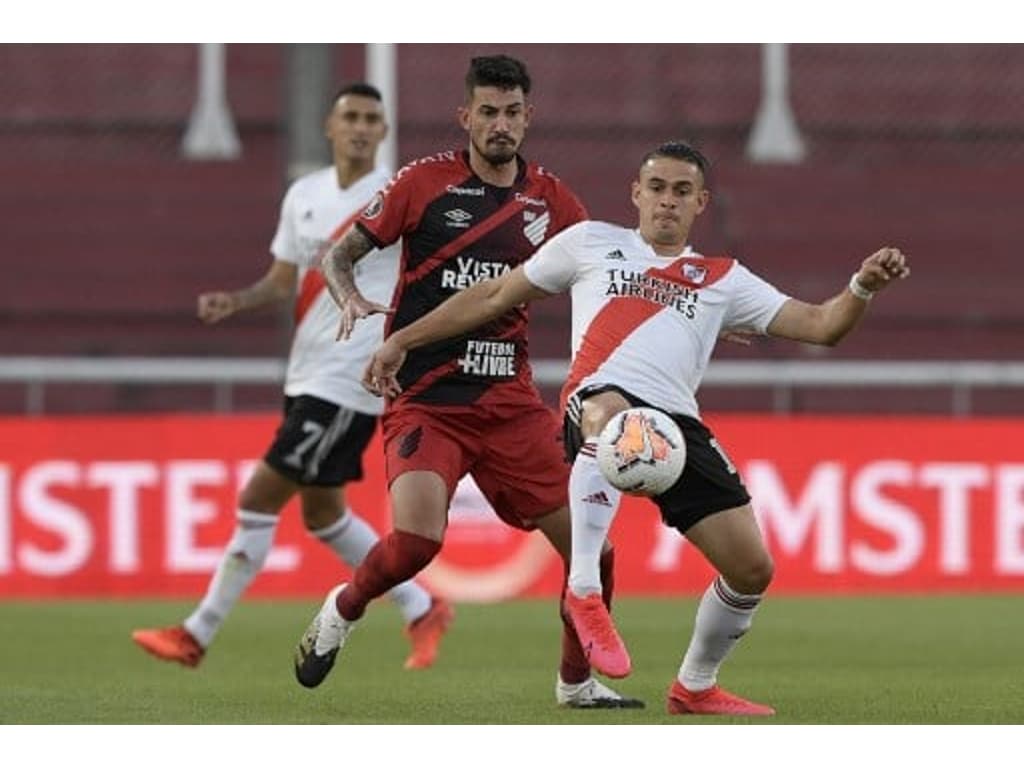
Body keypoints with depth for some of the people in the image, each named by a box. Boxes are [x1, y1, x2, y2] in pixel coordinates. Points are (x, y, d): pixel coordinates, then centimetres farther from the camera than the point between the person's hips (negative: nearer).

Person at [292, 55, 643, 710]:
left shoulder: (549, 200, 6)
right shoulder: (425, 182, -3)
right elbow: (339, 254, 3)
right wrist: (351, 300, -19)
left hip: (511, 403, 4)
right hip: (425, 401, -4)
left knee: (590, 546, -3)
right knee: (416, 542, -25)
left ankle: (577, 682, 20)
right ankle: (341, 612, 7)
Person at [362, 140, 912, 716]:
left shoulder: (724, 280, 24)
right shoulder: (592, 243, 20)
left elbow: (820, 326, 17)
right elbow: (495, 297, 24)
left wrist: (863, 288, -4)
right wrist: (403, 340, 22)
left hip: (678, 423, 4)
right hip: (601, 399, -4)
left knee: (753, 569, -1)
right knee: (613, 415, -44)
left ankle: (696, 687, 25)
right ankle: (584, 590, -44)